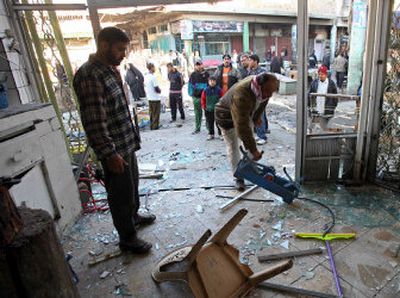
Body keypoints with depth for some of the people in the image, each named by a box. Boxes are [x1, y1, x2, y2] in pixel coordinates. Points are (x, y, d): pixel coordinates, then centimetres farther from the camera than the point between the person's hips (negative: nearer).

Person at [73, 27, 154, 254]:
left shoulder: (111, 70, 10)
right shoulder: (89, 76, -20)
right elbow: (94, 122, -24)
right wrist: (110, 153, -23)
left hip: (128, 143, 9)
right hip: (115, 149, -9)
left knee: (133, 184, 25)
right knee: (121, 193, 6)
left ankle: (133, 215, 48)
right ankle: (127, 237, 25)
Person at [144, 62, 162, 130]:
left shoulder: (145, 76, 7)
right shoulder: (153, 77, -18)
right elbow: (156, 88, -18)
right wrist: (160, 90, 1)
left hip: (149, 98, 8)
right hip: (155, 98, -8)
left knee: (151, 113, 14)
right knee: (156, 114, 1)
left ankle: (152, 126, 21)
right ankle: (155, 126, 6)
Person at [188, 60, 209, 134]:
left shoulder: (206, 74, 3)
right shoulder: (193, 75, 7)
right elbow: (190, 85, 10)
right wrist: (191, 93, 0)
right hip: (196, 97, 2)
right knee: (197, 113, 9)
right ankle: (197, 128, 18)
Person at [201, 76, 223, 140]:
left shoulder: (219, 90, -5)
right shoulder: (205, 90, -1)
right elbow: (203, 99, 7)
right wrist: (204, 107, 3)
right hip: (208, 110, 2)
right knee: (210, 123, 10)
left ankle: (221, 134, 16)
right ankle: (211, 134, 23)